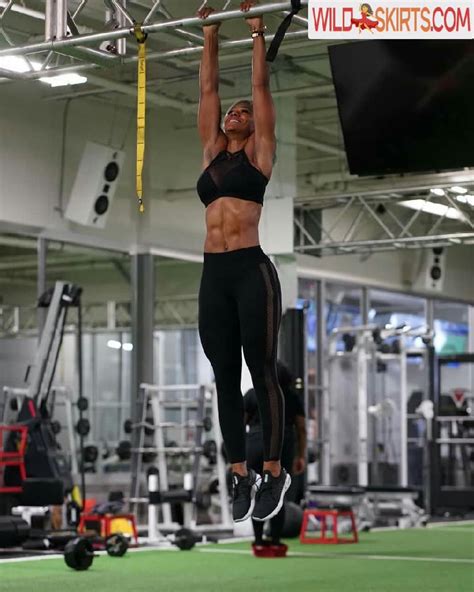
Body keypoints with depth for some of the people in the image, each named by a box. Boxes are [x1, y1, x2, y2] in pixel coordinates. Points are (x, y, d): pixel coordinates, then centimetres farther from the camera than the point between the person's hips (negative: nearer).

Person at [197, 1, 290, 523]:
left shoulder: (259, 152, 6)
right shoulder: (212, 152, 18)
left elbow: (261, 86, 4)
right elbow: (207, 89, 21)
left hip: (251, 271, -5)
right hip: (213, 275, 5)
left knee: (262, 375, 0)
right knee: (225, 380, 6)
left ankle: (274, 474, 9)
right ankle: (241, 476, 14)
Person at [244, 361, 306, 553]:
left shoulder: (252, 394, 5)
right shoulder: (293, 397, 12)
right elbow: (301, 429, 10)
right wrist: (301, 456, 14)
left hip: (256, 446, -1)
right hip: (284, 448, 2)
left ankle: (259, 541, 4)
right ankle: (275, 542, 6)